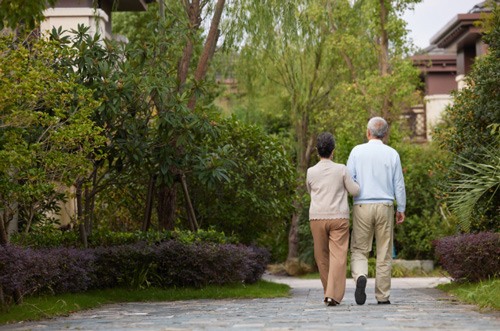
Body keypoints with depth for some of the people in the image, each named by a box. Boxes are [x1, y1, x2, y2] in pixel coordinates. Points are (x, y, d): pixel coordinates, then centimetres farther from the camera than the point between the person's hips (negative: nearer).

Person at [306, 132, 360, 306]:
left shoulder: (311, 172, 1)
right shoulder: (341, 170, -4)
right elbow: (354, 191, 2)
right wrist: (356, 182, 23)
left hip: (317, 218, 2)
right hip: (339, 217, -2)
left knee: (322, 257, 12)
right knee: (338, 257, -5)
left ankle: (329, 293, 19)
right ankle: (333, 294, -18)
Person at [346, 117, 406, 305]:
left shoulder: (357, 151, 1)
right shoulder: (392, 154, 2)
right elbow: (399, 184, 3)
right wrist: (401, 209, 10)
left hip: (362, 206, 0)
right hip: (385, 206, 0)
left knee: (359, 250, 6)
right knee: (384, 253, 6)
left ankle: (360, 276, -24)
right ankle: (382, 296, 7)